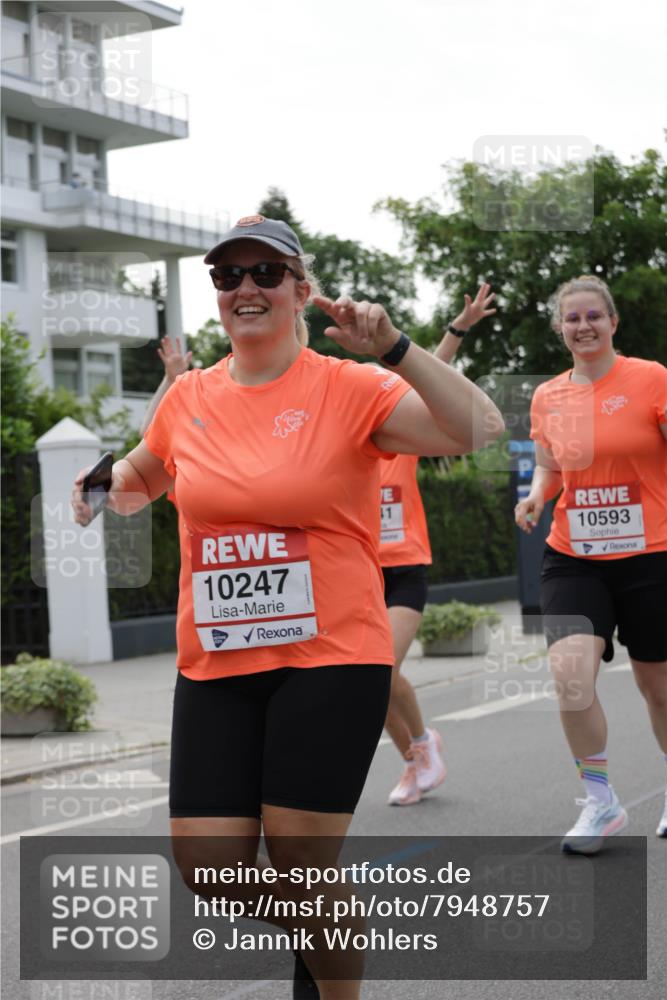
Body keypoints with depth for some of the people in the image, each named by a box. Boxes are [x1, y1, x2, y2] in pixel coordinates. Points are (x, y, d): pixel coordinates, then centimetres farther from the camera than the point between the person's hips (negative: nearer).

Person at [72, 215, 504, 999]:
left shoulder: (348, 389, -7)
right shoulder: (188, 397, 7)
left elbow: (481, 432, -20)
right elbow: (142, 477, 27)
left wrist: (392, 348, -28)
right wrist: (104, 485, 5)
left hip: (330, 657, -4)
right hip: (213, 664, 4)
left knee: (302, 866, -2)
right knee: (208, 866, 2)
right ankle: (319, 931, 34)